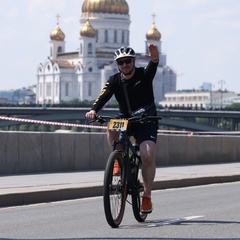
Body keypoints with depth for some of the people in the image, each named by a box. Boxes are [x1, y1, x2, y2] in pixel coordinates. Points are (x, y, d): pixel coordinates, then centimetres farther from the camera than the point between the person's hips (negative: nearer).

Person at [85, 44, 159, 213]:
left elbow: (151, 69, -34)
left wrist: (155, 60, -59)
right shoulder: (115, 80, -4)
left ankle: (147, 196, -5)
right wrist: (93, 110, -42)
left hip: (147, 121, -2)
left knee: (148, 156, -19)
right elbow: (104, 96, -21)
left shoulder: (143, 75, -11)